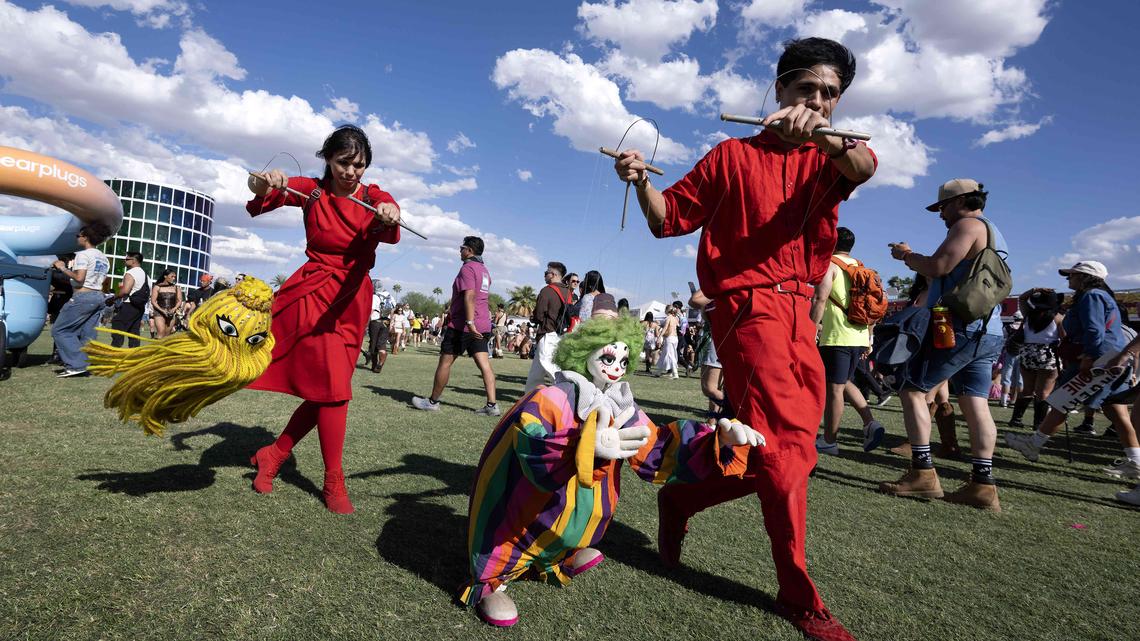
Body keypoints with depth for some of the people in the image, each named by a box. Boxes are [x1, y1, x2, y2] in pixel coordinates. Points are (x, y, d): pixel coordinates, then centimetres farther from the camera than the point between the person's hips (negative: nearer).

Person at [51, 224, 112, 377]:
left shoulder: (83, 254, -9)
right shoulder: (104, 258, 16)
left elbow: (79, 278, -18)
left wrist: (63, 268, -7)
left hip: (83, 297, -8)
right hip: (98, 297, 8)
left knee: (59, 330, -1)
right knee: (87, 334, 7)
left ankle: (76, 365, -9)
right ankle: (85, 365, 3)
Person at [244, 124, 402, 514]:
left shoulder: (375, 198, -1)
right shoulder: (311, 191, -2)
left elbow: (390, 234, -23)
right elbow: (259, 202, -16)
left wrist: (389, 218, -47)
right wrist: (263, 186, -39)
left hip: (354, 301, 3)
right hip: (313, 293, -3)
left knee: (325, 390, 7)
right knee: (334, 385, -13)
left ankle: (273, 455, 28)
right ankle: (334, 481, 0)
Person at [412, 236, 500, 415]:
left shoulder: (468, 268, -11)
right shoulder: (484, 270, 19)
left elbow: (469, 296, -24)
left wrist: (469, 322, -31)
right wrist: (453, 308, 38)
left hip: (462, 324, -8)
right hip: (482, 325, 9)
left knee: (445, 361, 3)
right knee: (484, 363, 2)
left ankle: (433, 401, 14)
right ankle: (492, 405, -4)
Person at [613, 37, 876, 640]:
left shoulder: (828, 159, 15)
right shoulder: (734, 156, 7)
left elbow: (864, 166, -11)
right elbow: (670, 218, 7)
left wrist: (815, 133, -32)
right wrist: (641, 181, -12)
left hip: (800, 314, 6)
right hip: (748, 305, -5)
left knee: (789, 449, 9)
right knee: (785, 441, -14)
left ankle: (679, 498, 26)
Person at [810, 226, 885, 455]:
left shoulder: (829, 264, -4)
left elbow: (820, 299, -17)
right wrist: (868, 339, 22)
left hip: (837, 337, -8)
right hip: (859, 338, 8)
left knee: (833, 388, -2)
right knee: (844, 382, 21)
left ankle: (829, 441, 4)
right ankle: (870, 423, 7)